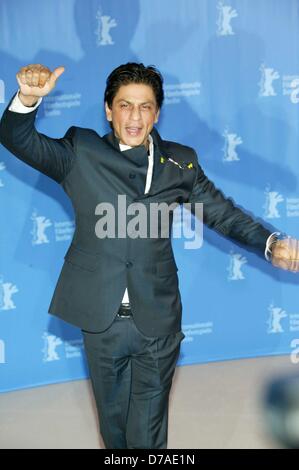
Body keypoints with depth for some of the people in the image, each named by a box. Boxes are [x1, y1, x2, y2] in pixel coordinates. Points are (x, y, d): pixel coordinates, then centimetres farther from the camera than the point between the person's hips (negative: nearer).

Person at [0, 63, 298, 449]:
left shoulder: (179, 163, 4)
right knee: (113, 424, 18)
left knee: (148, 434, 10)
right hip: (102, 320, 0)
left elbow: (222, 212, 6)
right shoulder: (81, 153, 0)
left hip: (157, 323, 0)